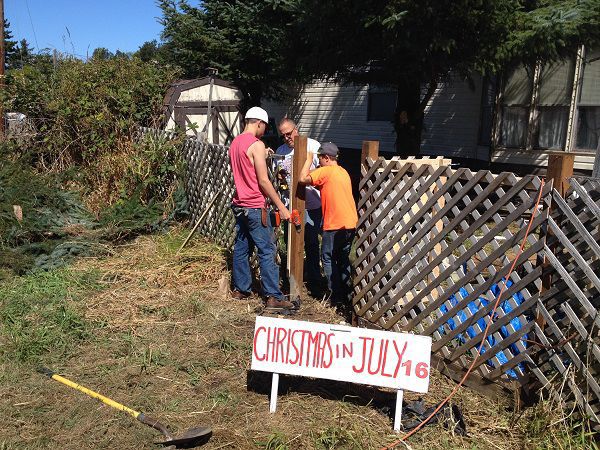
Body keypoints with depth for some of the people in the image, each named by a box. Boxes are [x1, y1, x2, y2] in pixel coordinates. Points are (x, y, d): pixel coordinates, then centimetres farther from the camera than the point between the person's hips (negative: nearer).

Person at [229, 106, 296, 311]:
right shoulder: (257, 145, -15)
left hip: (239, 205, 9)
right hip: (255, 206, -9)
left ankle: (240, 289, 23)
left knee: (241, 247, 14)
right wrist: (281, 207, -15)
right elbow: (263, 181, -19)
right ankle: (273, 296, -2)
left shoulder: (235, 143, 11)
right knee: (267, 251, -4)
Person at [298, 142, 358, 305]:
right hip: (350, 224, 8)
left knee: (328, 258, 4)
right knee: (343, 258, 17)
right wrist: (318, 171, 14)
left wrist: (309, 159, -1)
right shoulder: (343, 172, 16)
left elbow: (303, 178, -14)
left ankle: (337, 296, 5)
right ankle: (346, 293, 21)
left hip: (335, 225, -8)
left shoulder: (326, 171, -10)